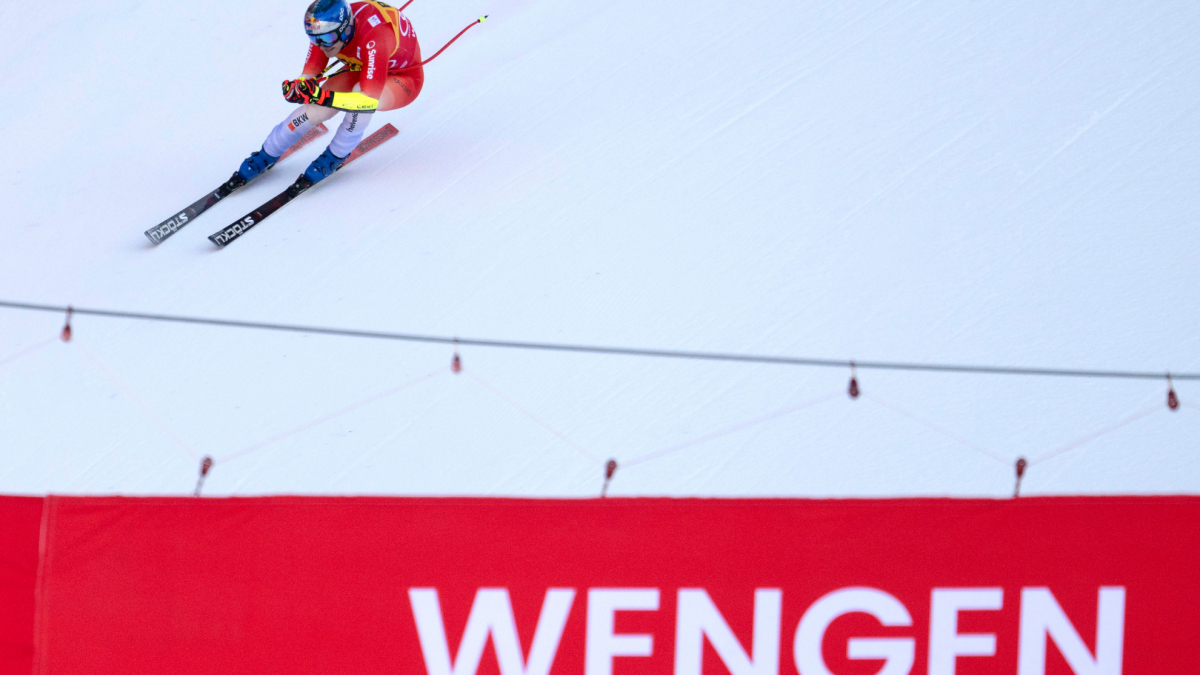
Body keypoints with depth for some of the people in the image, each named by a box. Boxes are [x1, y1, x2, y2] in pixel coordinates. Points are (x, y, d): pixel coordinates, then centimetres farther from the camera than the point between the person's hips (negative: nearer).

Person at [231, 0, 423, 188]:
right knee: (316, 110, -16)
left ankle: (336, 156, -8)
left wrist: (322, 96, -54)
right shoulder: (325, 30, -22)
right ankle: (267, 155, 10)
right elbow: (309, 76, -14)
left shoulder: (373, 36, -42)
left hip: (404, 79, -5)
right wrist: (296, 88, -38)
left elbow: (370, 99, -45)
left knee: (361, 94, -36)